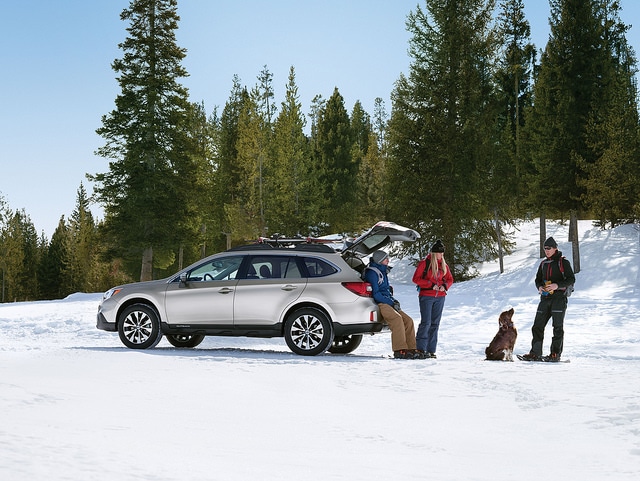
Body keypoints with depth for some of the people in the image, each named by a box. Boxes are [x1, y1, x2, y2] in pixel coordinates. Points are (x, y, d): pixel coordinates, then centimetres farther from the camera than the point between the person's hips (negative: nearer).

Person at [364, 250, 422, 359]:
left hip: (387, 304, 10)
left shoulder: (382, 272, 23)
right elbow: (375, 293, -15)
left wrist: (393, 301, 10)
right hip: (379, 304, -10)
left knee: (408, 321, -4)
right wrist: (391, 302, -15)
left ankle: (410, 349, -6)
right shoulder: (372, 272, -8)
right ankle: (400, 351, -35)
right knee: (397, 318, -31)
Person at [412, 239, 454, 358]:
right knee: (426, 322, -11)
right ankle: (420, 348, -8)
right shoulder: (424, 263, -4)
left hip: (440, 297, 6)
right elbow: (416, 279, -7)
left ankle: (431, 350, 9)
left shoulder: (443, 265, 12)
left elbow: (450, 279, 19)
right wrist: (431, 285, -15)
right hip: (426, 296, -6)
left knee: (435, 323, 6)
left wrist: (445, 286, -3)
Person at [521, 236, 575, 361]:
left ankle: (556, 354, 1)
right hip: (545, 298, 6)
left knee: (558, 327, -2)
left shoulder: (563, 262, -2)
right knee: (537, 326, -1)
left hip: (559, 296, -6)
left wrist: (557, 285, -20)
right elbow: (538, 279, 22)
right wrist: (539, 287, -1)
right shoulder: (543, 264, 15)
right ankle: (535, 353, 1)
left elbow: (571, 279, -7)